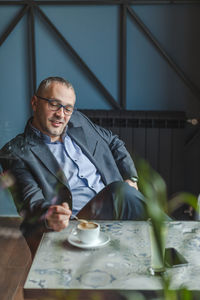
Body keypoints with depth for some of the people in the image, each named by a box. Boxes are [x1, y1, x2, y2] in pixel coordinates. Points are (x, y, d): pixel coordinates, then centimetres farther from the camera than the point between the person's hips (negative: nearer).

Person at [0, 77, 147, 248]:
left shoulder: (78, 121, 20)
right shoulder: (15, 152, 2)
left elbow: (114, 143, 31)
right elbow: (31, 198, -10)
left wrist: (131, 178, 15)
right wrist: (48, 216, -34)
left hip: (116, 201, 6)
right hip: (75, 219, -5)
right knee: (120, 191, -34)